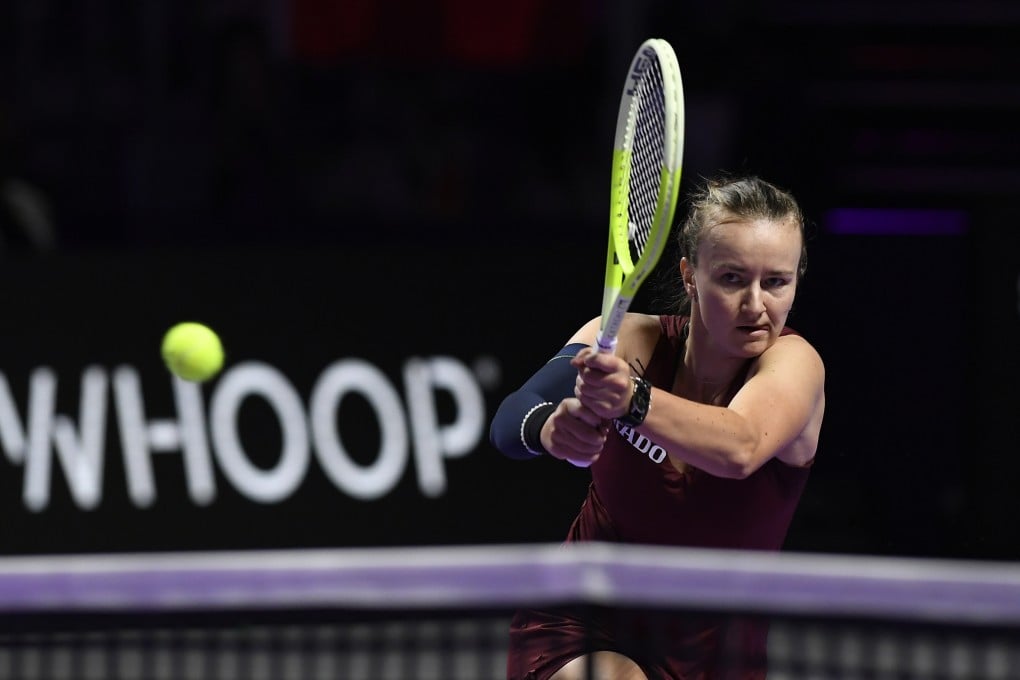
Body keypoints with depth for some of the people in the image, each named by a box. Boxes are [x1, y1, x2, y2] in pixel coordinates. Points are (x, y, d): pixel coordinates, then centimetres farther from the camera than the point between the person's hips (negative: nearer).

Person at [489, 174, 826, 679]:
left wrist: (632, 400, -59)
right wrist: (550, 428, -52)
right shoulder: (630, 340, -12)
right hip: (581, 626, -1)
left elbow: (740, 448, -42)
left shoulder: (793, 362, -18)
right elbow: (509, 423, -28)